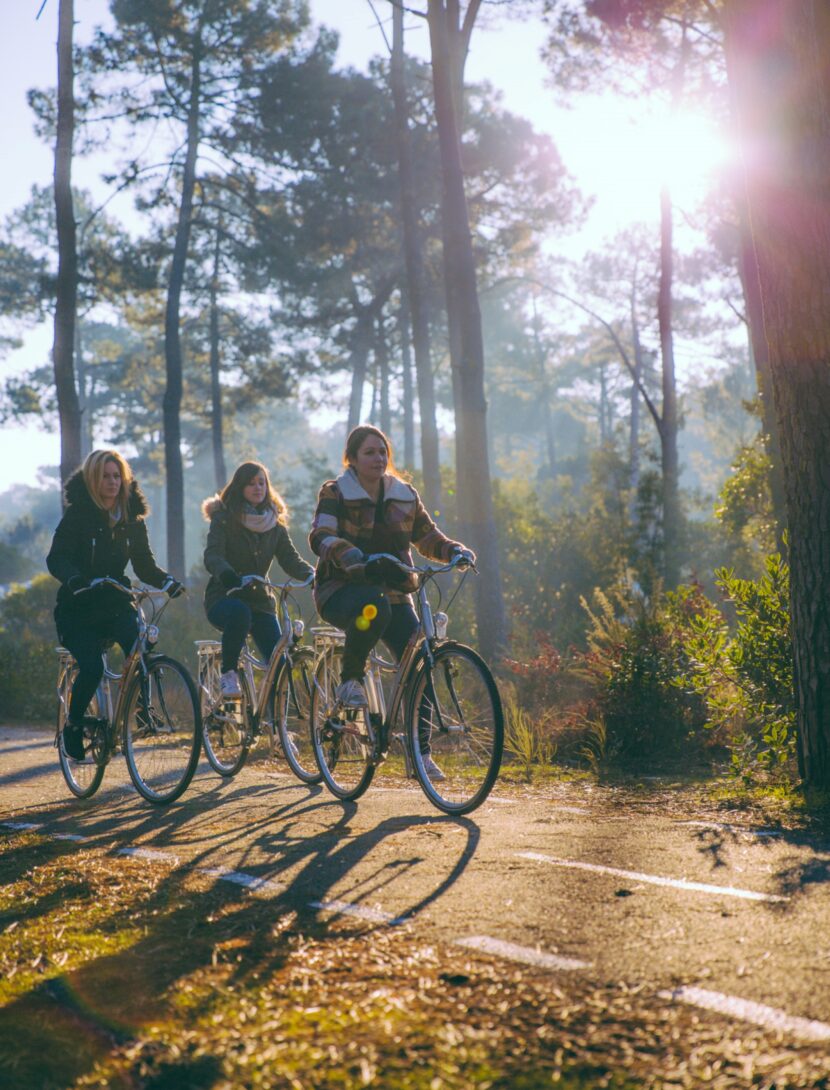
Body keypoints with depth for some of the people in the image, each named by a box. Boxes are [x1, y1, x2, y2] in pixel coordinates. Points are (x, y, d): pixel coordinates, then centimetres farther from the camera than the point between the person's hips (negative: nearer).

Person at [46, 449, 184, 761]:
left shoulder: (132, 519, 5)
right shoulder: (77, 516, -9)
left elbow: (144, 563, 4)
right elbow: (56, 559, -19)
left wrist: (166, 580, -17)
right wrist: (76, 581, -41)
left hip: (115, 603, 3)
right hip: (78, 608, -3)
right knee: (92, 666, -23)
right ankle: (73, 724, 2)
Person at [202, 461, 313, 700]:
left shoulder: (275, 525, 10)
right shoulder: (224, 519, -3)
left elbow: (291, 560, -2)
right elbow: (212, 556, -19)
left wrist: (313, 575, -24)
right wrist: (226, 574, -42)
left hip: (259, 600, 4)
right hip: (223, 597, -4)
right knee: (239, 612, -40)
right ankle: (228, 674, -22)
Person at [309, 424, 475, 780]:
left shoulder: (404, 496, 9)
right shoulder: (335, 494, -5)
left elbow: (427, 537, 11)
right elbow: (320, 537, -21)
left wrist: (456, 550, -11)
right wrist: (353, 557, -41)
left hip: (393, 593, 4)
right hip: (341, 590, -4)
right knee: (374, 606, -40)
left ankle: (420, 752, -3)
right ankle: (350, 680, -15)